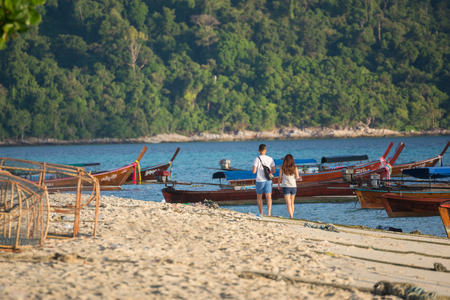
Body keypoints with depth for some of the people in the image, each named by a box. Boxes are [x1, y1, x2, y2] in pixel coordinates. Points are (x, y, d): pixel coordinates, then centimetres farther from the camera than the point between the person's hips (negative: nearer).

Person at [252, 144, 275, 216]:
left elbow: (254, 171, -13)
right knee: (268, 197, -5)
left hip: (260, 181, -1)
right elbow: (273, 171, 2)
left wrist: (253, 170, 10)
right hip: (268, 181, 1)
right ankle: (269, 213, -23)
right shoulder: (270, 159, 0)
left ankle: (261, 213, 21)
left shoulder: (257, 159, -9)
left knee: (259, 197, 15)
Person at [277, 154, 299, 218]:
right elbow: (297, 177, -5)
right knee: (292, 202, 17)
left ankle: (291, 216, -20)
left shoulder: (282, 167, -4)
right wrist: (298, 176, 18)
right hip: (293, 186, 2)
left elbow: (279, 177, 0)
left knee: (288, 203, -6)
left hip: (285, 186, -2)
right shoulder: (294, 168, -3)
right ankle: (291, 216, 24)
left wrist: (278, 184, 14)